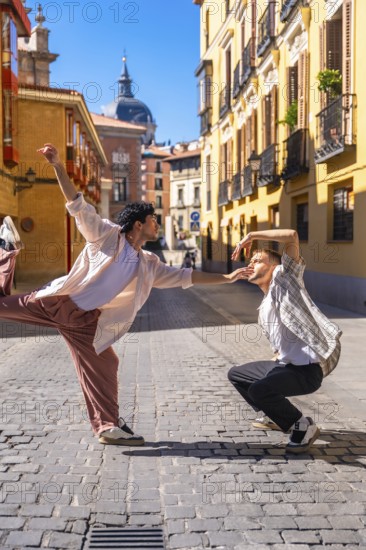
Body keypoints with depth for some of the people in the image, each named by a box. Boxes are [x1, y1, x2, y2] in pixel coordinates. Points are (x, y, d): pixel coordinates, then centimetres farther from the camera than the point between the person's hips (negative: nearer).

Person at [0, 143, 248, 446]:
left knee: (102, 368, -1)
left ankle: (108, 426, 12)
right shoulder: (107, 235, -6)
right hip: (60, 302, -4)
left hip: (87, 320, 4)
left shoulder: (149, 265, 10)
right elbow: (78, 204, -12)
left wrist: (227, 277, 8)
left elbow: (185, 276, 12)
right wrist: (58, 166, -23)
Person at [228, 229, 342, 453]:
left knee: (259, 390, -30)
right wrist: (272, 365, 19)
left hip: (308, 369, -9)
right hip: (287, 364, 9)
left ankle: (303, 426, -7)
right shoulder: (265, 308, 18)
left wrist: (251, 236, -11)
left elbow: (292, 235, -17)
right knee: (236, 374, 19)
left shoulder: (284, 278, -4)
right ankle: (277, 416, 28)